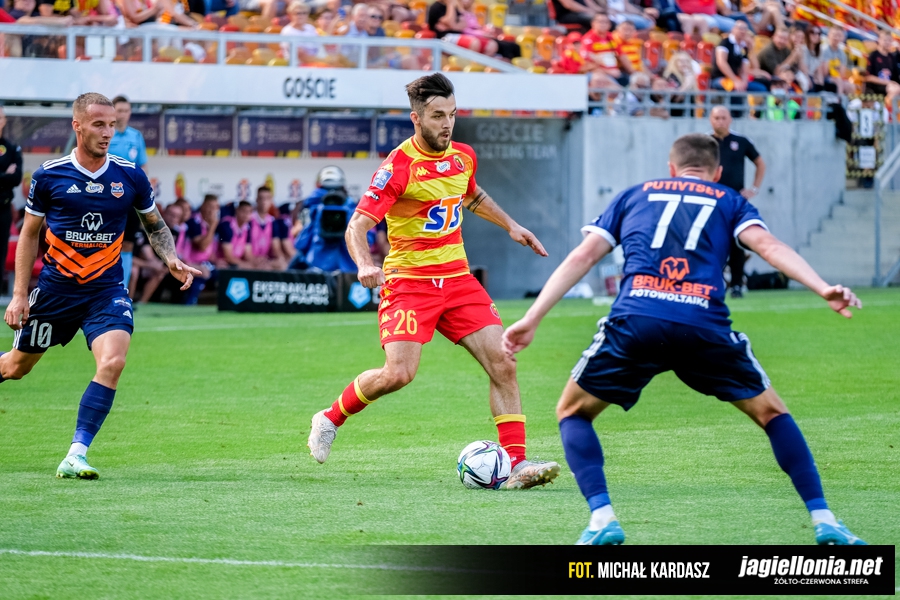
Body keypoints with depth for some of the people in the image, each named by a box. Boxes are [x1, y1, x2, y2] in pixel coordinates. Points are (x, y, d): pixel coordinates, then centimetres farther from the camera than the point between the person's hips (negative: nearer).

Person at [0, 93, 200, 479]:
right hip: (55, 287, 0)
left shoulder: (130, 176, -2)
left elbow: (155, 225, 14)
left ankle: (76, 454, -21)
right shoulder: (49, 175, -6)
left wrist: (172, 260, -5)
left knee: (112, 361, -23)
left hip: (106, 290, 0)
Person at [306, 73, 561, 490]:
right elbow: (357, 227, -19)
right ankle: (329, 419, 8)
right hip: (409, 282, -6)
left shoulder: (463, 157, 6)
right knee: (398, 373, -19)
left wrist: (510, 226, 27)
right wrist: (364, 266, -37)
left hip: (457, 279, 6)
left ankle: (516, 464, -6)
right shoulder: (398, 167, -15)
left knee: (503, 364, -8)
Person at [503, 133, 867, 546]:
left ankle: (602, 518, 1)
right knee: (771, 413, 21)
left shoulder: (635, 196, 28)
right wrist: (824, 290, -7)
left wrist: (531, 320, 15)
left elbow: (582, 256, 18)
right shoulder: (729, 202, 25)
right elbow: (767, 245, 5)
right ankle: (823, 521, 12)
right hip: (705, 326, 0)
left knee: (573, 412, 21)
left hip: (634, 323, 0)